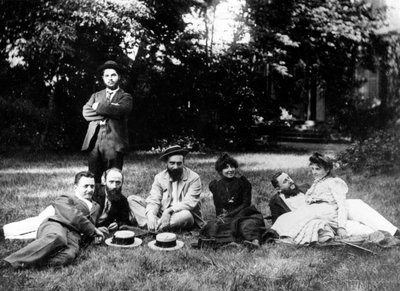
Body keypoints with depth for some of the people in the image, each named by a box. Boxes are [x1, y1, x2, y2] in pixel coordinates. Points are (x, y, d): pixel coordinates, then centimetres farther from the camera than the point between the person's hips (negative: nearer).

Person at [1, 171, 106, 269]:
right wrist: (94, 230, 4)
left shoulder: (96, 206, 37)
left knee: (69, 255, -37)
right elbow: (74, 217, 1)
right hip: (56, 225, -3)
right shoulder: (65, 199, 17)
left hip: (75, 235, 3)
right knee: (57, 237, -43)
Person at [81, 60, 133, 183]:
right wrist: (108, 112, -6)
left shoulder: (125, 97, 11)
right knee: (93, 180, 1)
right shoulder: (96, 96, 22)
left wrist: (98, 107, -1)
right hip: (94, 143, 3)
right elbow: (85, 112, 4)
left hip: (114, 144, -3)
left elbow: (119, 110, -11)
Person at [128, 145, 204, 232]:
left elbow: (189, 203, -18)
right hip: (160, 215, 4)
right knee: (132, 199, -10)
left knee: (186, 215, -39)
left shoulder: (194, 178, -7)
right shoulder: (159, 177, 4)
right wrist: (151, 216, -30)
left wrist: (169, 211, -34)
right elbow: (153, 200, -8)